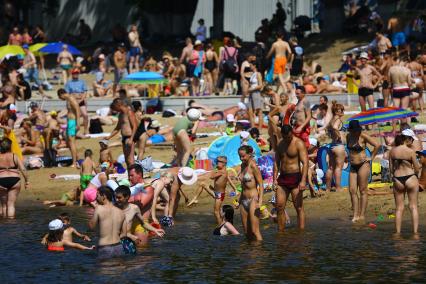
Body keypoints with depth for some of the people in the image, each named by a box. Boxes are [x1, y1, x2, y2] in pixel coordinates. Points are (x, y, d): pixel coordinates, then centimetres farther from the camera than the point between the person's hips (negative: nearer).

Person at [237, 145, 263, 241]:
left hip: (253, 200, -8)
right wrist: (240, 198, 20)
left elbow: (261, 184, -14)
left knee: (255, 231, -10)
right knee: (247, 232, 9)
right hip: (244, 201, 8)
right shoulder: (243, 165, 11)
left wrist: (260, 201, -22)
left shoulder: (253, 166, -12)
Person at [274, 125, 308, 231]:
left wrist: (303, 181, -25)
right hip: (282, 178, 6)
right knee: (279, 207, 4)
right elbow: (276, 162, 18)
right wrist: (275, 179, 7)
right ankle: (280, 232, 11)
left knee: (299, 207, -5)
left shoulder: (298, 143, -8)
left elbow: (305, 163, -15)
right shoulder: (280, 144, 12)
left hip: (295, 177, -6)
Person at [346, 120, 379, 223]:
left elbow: (377, 145, -13)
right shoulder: (348, 136, 8)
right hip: (353, 166, 7)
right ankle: (356, 215, 2)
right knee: (352, 190, 0)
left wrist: (371, 157, -8)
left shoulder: (363, 136, -11)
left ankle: (362, 215, 0)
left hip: (363, 164, -7)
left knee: (363, 190, -3)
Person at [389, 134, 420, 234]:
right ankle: (415, 232, 2)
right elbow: (417, 169, -6)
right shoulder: (411, 151, -11)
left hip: (397, 180, 3)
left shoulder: (392, 151, 0)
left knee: (399, 208, 11)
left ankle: (398, 232, 8)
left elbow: (391, 168, 5)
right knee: (414, 206, 6)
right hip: (410, 178, -3)